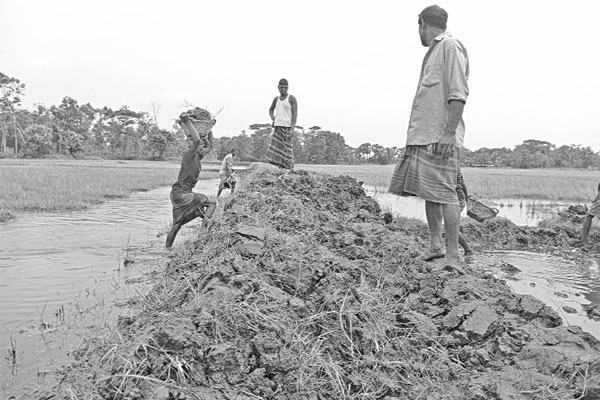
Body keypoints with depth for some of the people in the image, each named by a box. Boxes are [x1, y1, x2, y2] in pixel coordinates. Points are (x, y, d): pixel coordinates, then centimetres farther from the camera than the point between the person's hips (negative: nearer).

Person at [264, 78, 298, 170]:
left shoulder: (292, 98, -1)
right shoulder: (276, 99, 15)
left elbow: (295, 114, -7)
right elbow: (271, 109, 34)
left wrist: (292, 129, -17)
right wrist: (272, 117, 12)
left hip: (287, 128, -5)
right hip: (277, 127, 5)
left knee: (287, 151, -8)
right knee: (275, 149, -4)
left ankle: (290, 171, -4)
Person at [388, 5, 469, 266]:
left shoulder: (450, 46, -5)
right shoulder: (433, 51, 23)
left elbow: (458, 94, -15)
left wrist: (449, 133, -22)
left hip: (440, 137, -9)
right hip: (423, 136, 9)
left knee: (444, 193, -9)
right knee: (429, 193, 12)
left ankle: (453, 258, -5)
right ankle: (435, 245, 23)